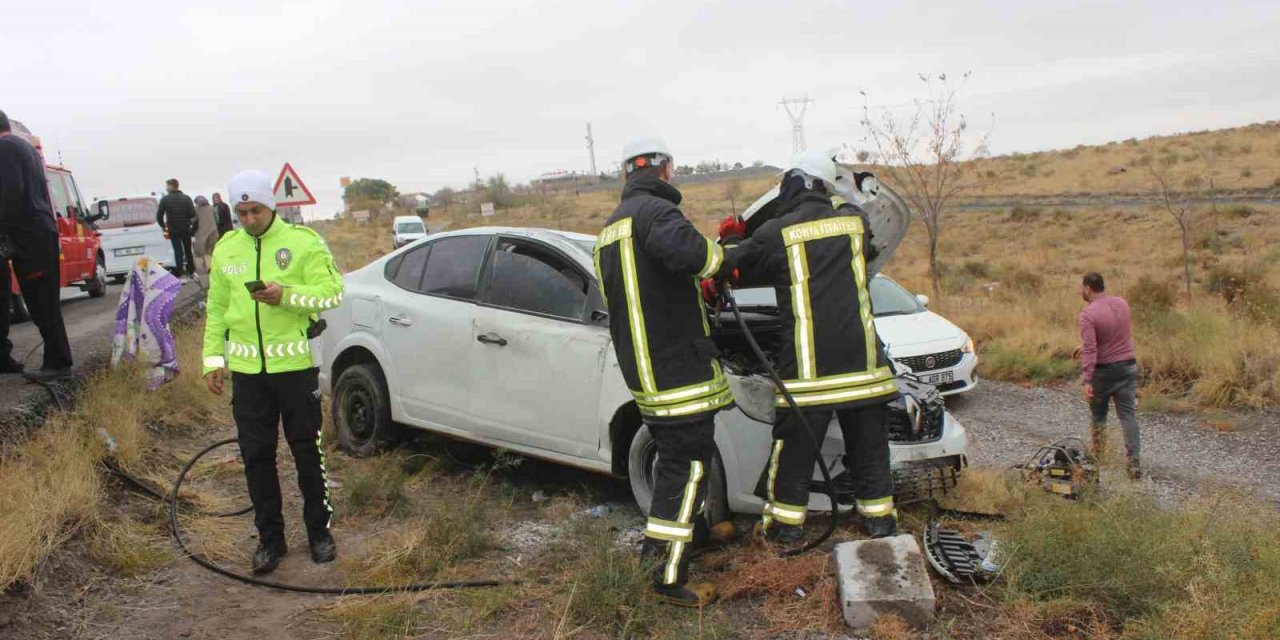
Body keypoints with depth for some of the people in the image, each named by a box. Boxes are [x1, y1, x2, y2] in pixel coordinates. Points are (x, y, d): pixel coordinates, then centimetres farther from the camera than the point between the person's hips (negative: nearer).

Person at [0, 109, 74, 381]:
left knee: (41, 302, -7)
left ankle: (58, 362, -5)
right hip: (41, 231, 9)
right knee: (42, 301, 8)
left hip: (28, 236, -9)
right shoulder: (27, 147, 19)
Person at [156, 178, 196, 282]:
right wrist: (185, 219, 11)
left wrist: (163, 226, 7)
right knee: (188, 250, 15)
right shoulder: (186, 198, 0)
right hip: (186, 229, 2)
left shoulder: (165, 199, -6)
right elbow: (193, 214, -7)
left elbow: (159, 215, -8)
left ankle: (182, 275, -3)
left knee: (178, 251, 2)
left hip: (173, 230, -2)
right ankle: (191, 272, 19)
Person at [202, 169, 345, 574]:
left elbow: (331, 291, -8)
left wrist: (286, 295, -22)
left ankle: (319, 532, 21)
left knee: (307, 450, 6)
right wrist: (212, 358, 10)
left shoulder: (302, 241, -3)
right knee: (256, 456, 8)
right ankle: (270, 538, 22)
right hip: (246, 369, 4)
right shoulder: (226, 249, 10)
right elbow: (217, 308, 15)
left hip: (295, 363, -4)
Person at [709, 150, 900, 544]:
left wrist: (732, 240, 29)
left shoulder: (776, 234, -6)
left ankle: (785, 523, 18)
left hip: (807, 362, -3)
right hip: (861, 359, 3)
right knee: (869, 444, 14)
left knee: (794, 446, 9)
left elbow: (738, 268, 7)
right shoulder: (855, 221, 7)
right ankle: (880, 519, 21)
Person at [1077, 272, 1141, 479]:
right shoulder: (1122, 303, 3)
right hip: (1128, 366, 4)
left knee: (1098, 414, 14)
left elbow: (1089, 349, -23)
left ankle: (1097, 456, 25)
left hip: (1104, 370, -4)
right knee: (1128, 415, 3)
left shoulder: (1088, 314, -17)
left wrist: (1086, 381, -23)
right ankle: (1134, 462, -5)